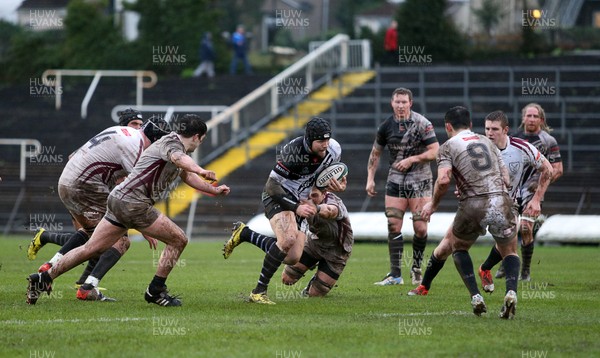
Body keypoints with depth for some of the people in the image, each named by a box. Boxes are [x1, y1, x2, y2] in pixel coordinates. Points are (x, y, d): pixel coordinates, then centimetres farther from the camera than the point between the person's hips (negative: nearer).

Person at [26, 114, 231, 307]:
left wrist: (214, 190, 45)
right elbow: (178, 158, -34)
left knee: (91, 249, 10)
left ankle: (43, 279, 9)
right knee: (178, 240, -3)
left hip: (119, 200, 10)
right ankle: (155, 291, 4)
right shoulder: (171, 142, -8)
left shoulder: (175, 143, 23)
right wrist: (200, 171, -53)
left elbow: (187, 175, 41)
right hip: (133, 203, -10)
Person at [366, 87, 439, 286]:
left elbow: (435, 151, -12)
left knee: (420, 228, -7)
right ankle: (395, 274, -2)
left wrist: (411, 160, -20)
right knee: (393, 225, -5)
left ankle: (416, 268, 14)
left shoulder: (422, 124, -10)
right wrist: (370, 179, 7)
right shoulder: (386, 126, 2)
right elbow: (375, 153, 14)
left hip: (420, 180, -3)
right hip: (395, 181, 3)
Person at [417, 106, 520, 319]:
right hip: (501, 201, 2)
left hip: (473, 206, -2)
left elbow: (443, 180, -9)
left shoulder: (448, 146, 8)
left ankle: (475, 296, 10)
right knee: (510, 252, 20)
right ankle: (511, 291, -10)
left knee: (457, 246, 25)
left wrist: (433, 205, 7)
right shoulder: (487, 142, 21)